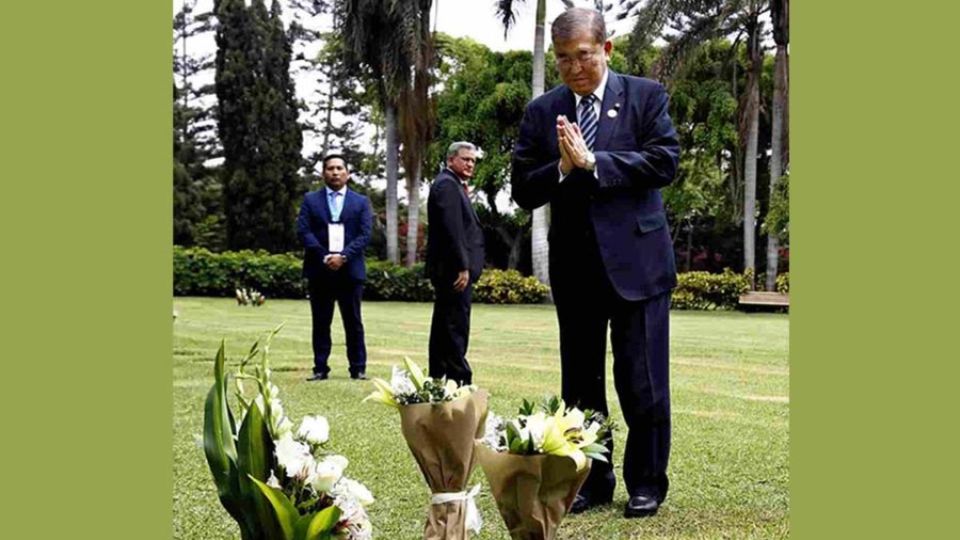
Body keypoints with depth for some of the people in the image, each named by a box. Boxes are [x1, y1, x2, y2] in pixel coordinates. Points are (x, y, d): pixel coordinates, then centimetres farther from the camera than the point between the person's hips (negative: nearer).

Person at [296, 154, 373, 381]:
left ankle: (358, 368, 7)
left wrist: (343, 256, -14)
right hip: (319, 269, 0)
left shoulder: (361, 202, 10)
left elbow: (364, 235, 0)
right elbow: (303, 231, -1)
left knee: (353, 322, 3)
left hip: (350, 269, 0)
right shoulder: (310, 200, 10)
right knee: (321, 322, 4)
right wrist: (325, 257, -12)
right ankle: (320, 368, 7)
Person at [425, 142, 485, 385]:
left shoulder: (451, 185, 21)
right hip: (454, 269, -11)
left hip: (449, 269, 11)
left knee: (444, 327, 12)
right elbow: (452, 228, -20)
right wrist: (462, 267, -21)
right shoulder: (447, 184, -11)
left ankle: (438, 379, 18)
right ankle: (458, 380, -6)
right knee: (456, 326, -9)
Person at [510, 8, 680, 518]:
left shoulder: (646, 96, 2)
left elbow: (664, 161, -11)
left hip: (636, 260, -3)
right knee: (579, 381, 11)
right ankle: (592, 481, 25)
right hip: (573, 265, 3)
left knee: (642, 380, 1)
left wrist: (592, 162, -15)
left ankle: (646, 483, 18)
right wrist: (562, 168, -15)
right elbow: (523, 190, 3)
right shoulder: (541, 111, 7)